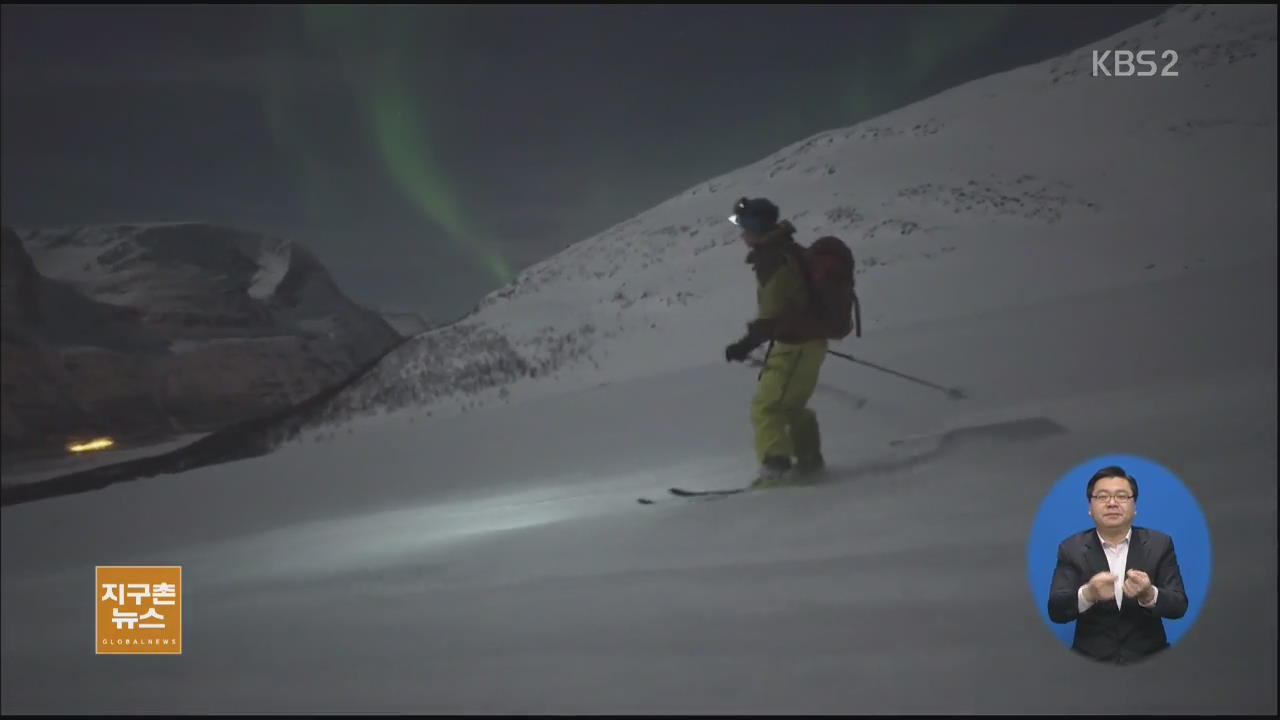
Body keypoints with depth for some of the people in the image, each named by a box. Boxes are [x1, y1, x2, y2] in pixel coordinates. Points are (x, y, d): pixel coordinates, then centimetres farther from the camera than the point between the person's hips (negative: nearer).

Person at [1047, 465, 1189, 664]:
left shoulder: (1159, 544, 5)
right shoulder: (1072, 549, 3)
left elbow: (1178, 606, -2)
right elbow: (1056, 611, -6)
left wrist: (1149, 595, -23)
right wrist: (1088, 594, -26)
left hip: (1147, 658, 1)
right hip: (1091, 660, -1)